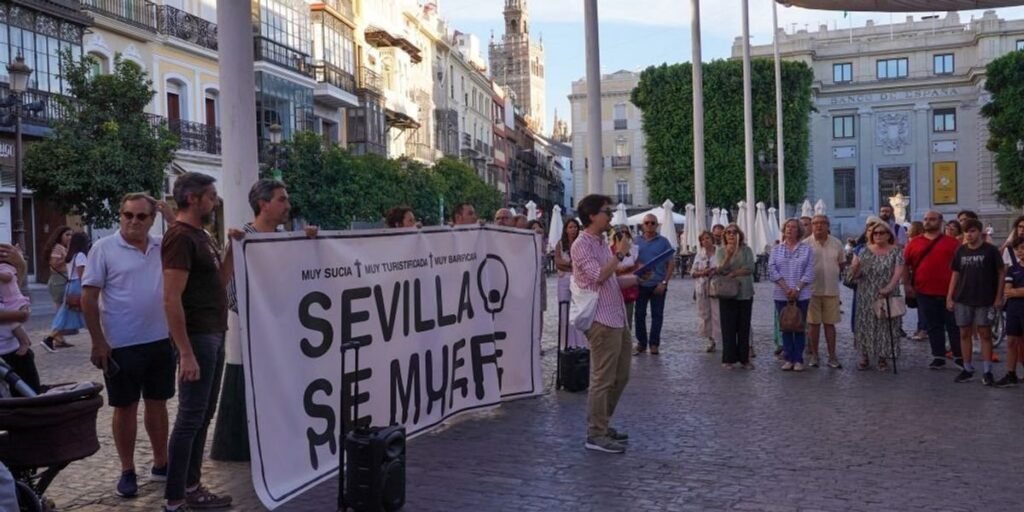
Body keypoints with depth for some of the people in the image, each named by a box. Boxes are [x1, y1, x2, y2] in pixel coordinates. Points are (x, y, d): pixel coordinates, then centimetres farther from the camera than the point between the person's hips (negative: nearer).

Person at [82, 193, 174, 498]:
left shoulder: (164, 247, 5)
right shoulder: (104, 248, -6)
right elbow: (88, 297, -7)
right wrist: (98, 342, -10)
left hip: (161, 341, 4)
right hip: (122, 345, -4)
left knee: (157, 404, 15)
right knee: (125, 408, 8)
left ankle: (161, 464, 28)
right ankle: (127, 471, 22)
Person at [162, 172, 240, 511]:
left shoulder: (201, 235, 14)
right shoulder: (180, 237, -15)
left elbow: (220, 280, 19)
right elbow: (171, 300, -20)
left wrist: (232, 247, 6)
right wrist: (186, 353, -23)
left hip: (215, 335, 9)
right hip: (197, 337, -9)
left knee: (204, 415, 14)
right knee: (190, 417, -4)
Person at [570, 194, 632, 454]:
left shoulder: (601, 243, 17)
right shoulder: (581, 245, -12)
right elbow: (598, 276, -22)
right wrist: (619, 254, -14)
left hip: (616, 318, 10)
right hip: (601, 321, -10)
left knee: (620, 377, 15)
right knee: (603, 379, -5)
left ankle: (602, 425, 26)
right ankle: (596, 435, 3)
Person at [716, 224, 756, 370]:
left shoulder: (746, 250, 2)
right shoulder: (720, 251, 2)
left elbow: (750, 268, -8)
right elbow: (719, 270, -9)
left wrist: (733, 274, -14)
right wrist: (728, 255, -22)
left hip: (745, 293, 1)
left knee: (744, 326, 6)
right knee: (728, 326, 0)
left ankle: (744, 358, 15)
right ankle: (729, 359, 8)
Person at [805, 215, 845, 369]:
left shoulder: (836, 243, 5)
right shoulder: (805, 244, -4)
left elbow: (842, 263, 17)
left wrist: (835, 275, 7)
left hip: (831, 290, 2)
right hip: (812, 290, -2)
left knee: (830, 323, 7)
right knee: (813, 323, 4)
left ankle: (832, 356, 13)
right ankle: (814, 355, 14)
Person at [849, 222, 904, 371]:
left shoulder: (896, 251, -2)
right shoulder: (866, 251, 5)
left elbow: (898, 271, -12)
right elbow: (856, 274, 4)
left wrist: (889, 287, -27)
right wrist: (855, 268, -20)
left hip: (887, 296, -2)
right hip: (866, 297, 2)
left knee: (885, 325, 3)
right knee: (866, 325, 4)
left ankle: (883, 357, 14)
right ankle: (865, 356, 13)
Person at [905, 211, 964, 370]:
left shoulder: (952, 242, 1)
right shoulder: (914, 243, 5)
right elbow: (905, 265, 8)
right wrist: (907, 284, 1)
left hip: (949, 291, -2)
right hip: (925, 292, 2)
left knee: (954, 325, 6)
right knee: (933, 326, 9)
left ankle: (959, 357, 18)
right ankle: (938, 357, 17)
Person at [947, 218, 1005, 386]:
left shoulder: (990, 250, -4)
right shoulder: (961, 251, 6)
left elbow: (1001, 273, -2)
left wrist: (999, 297, -6)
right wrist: (949, 297, 5)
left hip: (985, 300, -3)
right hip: (963, 299, 3)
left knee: (985, 334, 1)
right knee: (965, 334, 6)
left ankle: (987, 371, 6)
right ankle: (967, 370, 15)